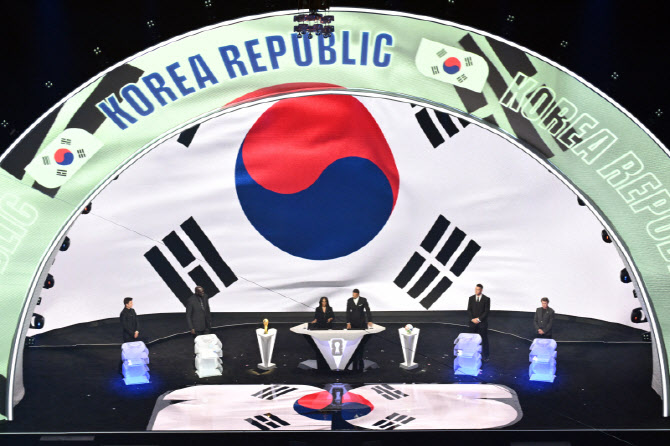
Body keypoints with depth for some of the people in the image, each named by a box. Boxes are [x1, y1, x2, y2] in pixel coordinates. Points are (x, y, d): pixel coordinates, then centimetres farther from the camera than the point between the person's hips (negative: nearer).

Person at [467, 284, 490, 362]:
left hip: (482, 323, -2)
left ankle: (485, 357, 9)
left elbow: (486, 311, -8)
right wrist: (472, 319, -12)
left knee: (484, 340, 2)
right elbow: (469, 310, 3)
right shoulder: (471, 298, 5)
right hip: (473, 323, 2)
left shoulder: (486, 299, -3)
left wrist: (479, 319, -14)